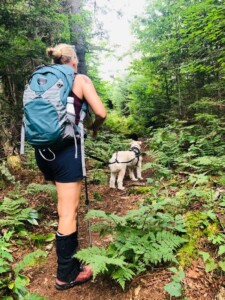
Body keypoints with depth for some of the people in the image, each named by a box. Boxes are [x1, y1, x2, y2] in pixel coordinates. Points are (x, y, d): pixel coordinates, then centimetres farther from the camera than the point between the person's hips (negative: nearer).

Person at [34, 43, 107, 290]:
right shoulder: (81, 80, 1)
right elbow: (101, 113, -7)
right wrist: (94, 128, 14)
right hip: (64, 148, -6)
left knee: (65, 203, 25)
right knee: (68, 211, 2)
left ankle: (69, 250, 43)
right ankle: (66, 275, 17)